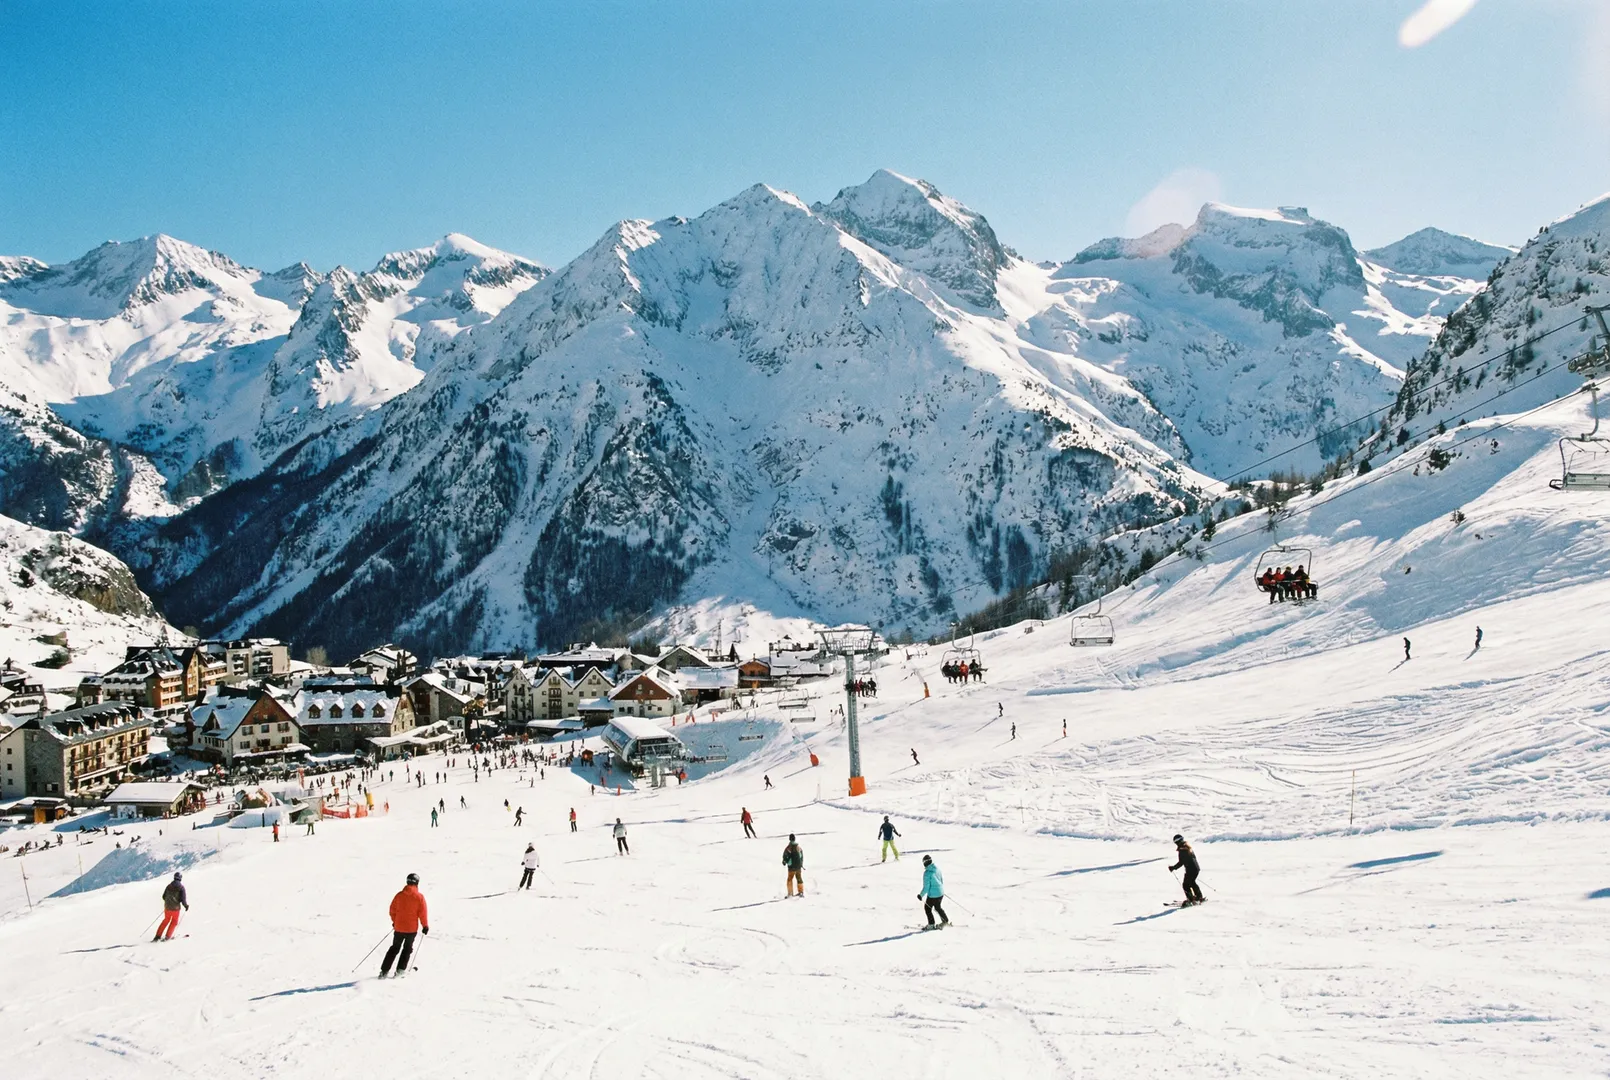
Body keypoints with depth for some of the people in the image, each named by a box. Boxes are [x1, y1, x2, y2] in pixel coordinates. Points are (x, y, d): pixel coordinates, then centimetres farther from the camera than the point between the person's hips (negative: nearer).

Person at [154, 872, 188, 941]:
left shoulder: (169, 885, 2)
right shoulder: (181, 887, -11)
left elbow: (164, 896, 9)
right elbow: (183, 899, -15)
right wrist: (186, 906, 2)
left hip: (167, 907, 4)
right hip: (175, 907, -4)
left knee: (166, 920, 22)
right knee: (174, 921, 15)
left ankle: (158, 936, 18)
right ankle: (167, 936, 10)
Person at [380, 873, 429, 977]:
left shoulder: (399, 895, -4)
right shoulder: (419, 897, -12)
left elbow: (392, 910, 4)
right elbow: (423, 913, -10)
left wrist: (394, 921, 21)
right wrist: (425, 926, 3)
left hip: (398, 927, 2)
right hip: (412, 928, -2)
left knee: (394, 948, 16)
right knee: (407, 949, 17)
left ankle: (384, 970, 12)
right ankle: (400, 970, 11)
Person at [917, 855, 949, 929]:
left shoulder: (927, 873, -23)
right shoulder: (937, 869, -2)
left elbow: (926, 887, -20)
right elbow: (942, 880, 12)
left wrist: (921, 895, -8)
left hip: (933, 895, -7)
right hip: (941, 893, 7)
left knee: (927, 908, 13)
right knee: (938, 907, 27)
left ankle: (931, 924, 18)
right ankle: (946, 921, 37)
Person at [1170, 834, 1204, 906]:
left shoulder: (1182, 850, -18)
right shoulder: (1188, 847, 9)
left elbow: (1181, 862, -20)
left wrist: (1173, 868, -12)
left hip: (1190, 870, -9)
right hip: (1196, 868, 9)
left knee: (1186, 885, 0)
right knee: (1192, 883, 27)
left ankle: (1191, 900, -4)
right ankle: (1199, 896, 37)